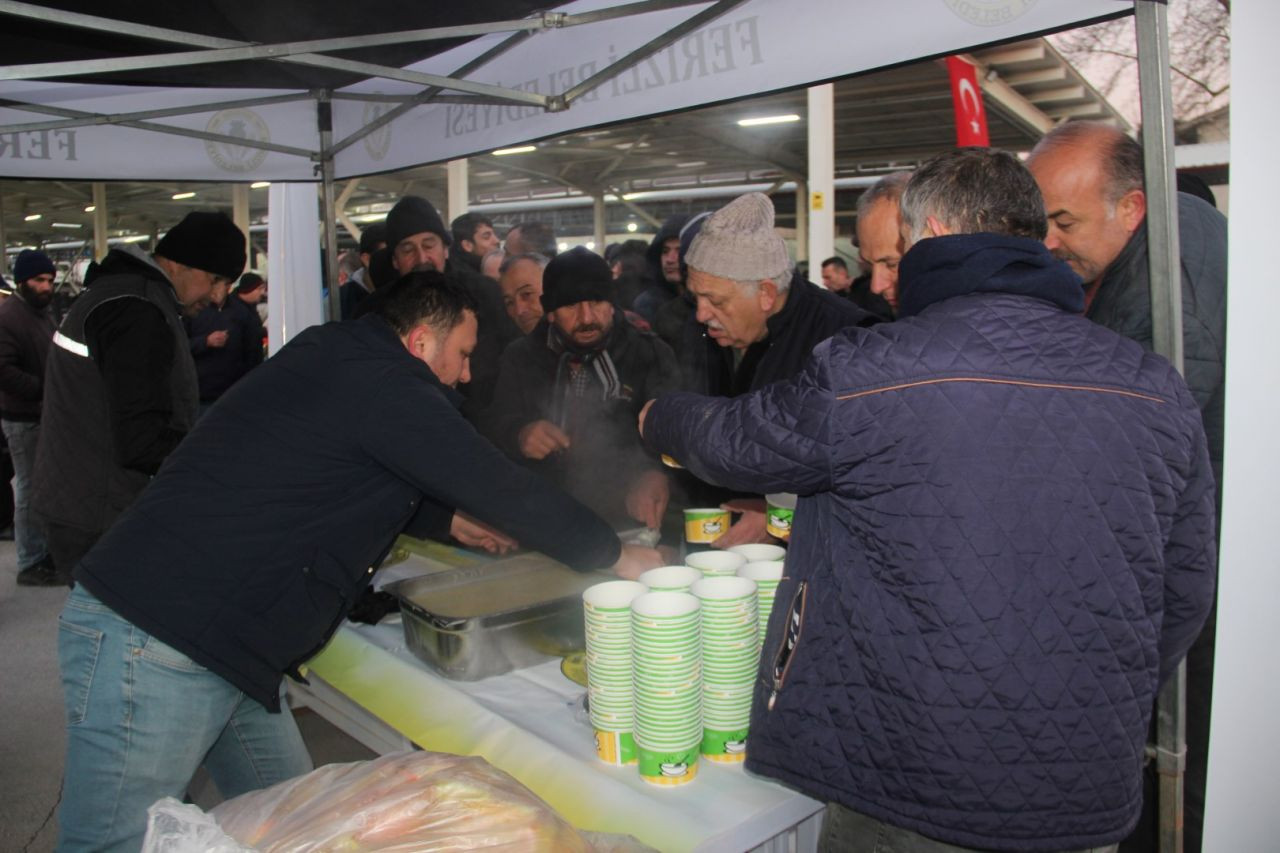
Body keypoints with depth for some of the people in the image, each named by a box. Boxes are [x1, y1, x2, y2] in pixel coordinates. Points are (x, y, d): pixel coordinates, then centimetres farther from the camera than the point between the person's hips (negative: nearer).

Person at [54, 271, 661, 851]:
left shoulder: (335, 363, 13)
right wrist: (615, 555, -3)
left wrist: (450, 521, 25)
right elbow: (501, 489, -15)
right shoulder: (384, 383, -17)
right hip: (151, 643, -10)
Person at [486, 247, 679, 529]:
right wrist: (519, 436, -12)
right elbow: (497, 427, 13)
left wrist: (654, 475, -31)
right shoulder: (521, 358, 11)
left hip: (626, 517, -1)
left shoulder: (650, 355, 2)